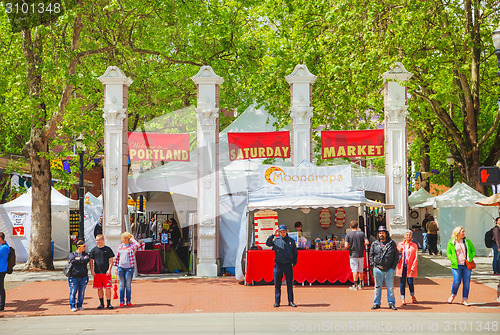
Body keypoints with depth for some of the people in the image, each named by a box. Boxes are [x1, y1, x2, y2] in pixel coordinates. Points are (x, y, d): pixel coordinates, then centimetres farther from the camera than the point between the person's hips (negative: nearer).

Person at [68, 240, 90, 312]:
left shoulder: (85, 254, 12)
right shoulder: (72, 254, 4)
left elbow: (88, 259, -10)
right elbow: (72, 261, -16)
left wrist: (79, 259, -11)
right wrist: (83, 260, -9)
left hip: (83, 277, 3)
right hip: (74, 277, -3)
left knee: (81, 292, 6)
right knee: (73, 292, -3)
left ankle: (79, 305, 18)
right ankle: (73, 306, 6)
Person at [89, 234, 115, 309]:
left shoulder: (107, 249, 4)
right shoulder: (94, 250, 9)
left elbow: (111, 261, 3)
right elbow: (91, 261, 11)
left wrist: (109, 270, -8)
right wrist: (92, 270, 0)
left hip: (106, 272, -2)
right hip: (97, 272, 2)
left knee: (108, 288, -4)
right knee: (99, 288, 6)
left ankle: (109, 304, 2)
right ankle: (101, 303, 16)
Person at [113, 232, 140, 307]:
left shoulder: (132, 246, -1)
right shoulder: (120, 246, 11)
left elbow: (138, 245, -23)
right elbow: (117, 257, 15)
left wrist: (132, 239, -9)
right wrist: (116, 266, 10)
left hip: (129, 268, -3)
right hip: (121, 267, 3)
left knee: (128, 285, 1)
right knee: (122, 285, 5)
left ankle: (128, 301, 10)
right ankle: (121, 301, 10)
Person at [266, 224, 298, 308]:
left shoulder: (291, 241, 8)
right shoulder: (275, 239, 4)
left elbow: (295, 253, 15)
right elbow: (267, 243, -14)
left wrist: (294, 262, 7)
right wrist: (273, 235, -21)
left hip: (288, 264, 1)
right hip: (278, 264, -1)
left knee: (290, 284, 2)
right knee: (277, 284, 2)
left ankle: (291, 301, 8)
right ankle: (277, 301, 9)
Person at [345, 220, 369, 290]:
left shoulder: (348, 234, -5)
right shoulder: (361, 233, 3)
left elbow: (346, 246, -12)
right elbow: (367, 242, -5)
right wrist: (361, 245, 12)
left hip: (353, 255, -3)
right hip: (361, 255, 3)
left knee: (354, 270, -3)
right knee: (361, 270, 14)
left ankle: (355, 285, -8)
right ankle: (360, 284, 23)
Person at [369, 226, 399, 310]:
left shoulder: (392, 244, 6)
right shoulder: (374, 244, 9)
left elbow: (396, 256, 6)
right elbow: (371, 255, 11)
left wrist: (393, 267, -2)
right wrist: (374, 265, -1)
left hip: (389, 269, -1)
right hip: (378, 269, 1)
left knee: (390, 287, 1)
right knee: (377, 287, 6)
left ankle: (391, 303, 9)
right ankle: (376, 303, 13)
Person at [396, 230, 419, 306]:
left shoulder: (414, 245, 3)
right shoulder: (400, 245, 9)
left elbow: (416, 257, -1)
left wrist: (413, 268, -9)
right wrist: (399, 252, -8)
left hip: (410, 267, -2)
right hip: (402, 267, 2)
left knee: (410, 282, -4)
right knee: (402, 283, 1)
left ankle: (412, 296, 22)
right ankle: (402, 299, 9)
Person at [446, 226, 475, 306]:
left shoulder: (467, 241, 9)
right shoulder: (451, 243, 3)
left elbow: (473, 251, 13)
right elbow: (448, 253, 5)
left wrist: (470, 259, -3)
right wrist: (453, 261, -9)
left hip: (467, 265, 2)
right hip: (456, 266, -2)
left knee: (466, 282, 0)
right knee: (457, 282, -9)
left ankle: (465, 299, 11)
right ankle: (453, 295, 19)